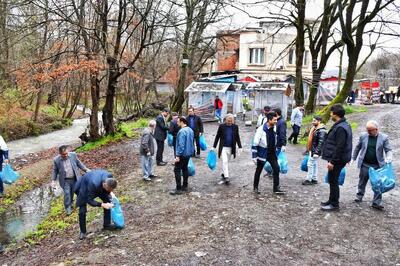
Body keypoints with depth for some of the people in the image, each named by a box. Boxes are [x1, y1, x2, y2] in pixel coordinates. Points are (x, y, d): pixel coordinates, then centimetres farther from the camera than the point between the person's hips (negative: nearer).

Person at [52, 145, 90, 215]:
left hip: (74, 179, 2)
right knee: (67, 193, -4)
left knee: (72, 192, 17)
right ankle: (68, 207, 17)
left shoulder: (73, 155, -11)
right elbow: (54, 170, -2)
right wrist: (53, 180, -7)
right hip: (65, 180, -2)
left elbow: (79, 163, 2)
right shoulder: (56, 160, -14)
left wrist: (86, 170, -5)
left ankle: (70, 203, 42)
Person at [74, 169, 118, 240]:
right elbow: (89, 200, -34)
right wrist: (102, 205, -41)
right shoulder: (94, 184, -46)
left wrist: (109, 192, -10)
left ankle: (107, 224, 15)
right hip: (85, 187, -5)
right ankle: (83, 232, 13)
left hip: (100, 187, 5)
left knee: (108, 202, 0)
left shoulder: (109, 176, -31)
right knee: (82, 211, -8)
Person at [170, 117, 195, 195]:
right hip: (189, 153, 9)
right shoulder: (190, 130, 8)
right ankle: (185, 186, 25)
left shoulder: (182, 131, -21)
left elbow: (181, 145, -24)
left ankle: (178, 189, -4)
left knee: (177, 170, -4)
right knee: (185, 168, 18)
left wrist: (178, 155, -21)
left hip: (182, 154, -9)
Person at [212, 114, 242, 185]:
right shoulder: (221, 126, -5)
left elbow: (237, 137, 8)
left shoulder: (235, 127, 0)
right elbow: (217, 136, 3)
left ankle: (223, 175, 26)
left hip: (231, 148, 2)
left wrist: (240, 147, 3)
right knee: (224, 161, -15)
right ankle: (226, 177, -16)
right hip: (223, 147, -2)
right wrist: (214, 147, 3)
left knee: (226, 162, 12)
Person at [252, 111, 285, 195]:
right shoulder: (261, 129, -19)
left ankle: (276, 188, 8)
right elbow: (255, 143, -17)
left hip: (272, 153, 5)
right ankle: (255, 187, 25)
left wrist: (275, 150, 19)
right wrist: (254, 156, -18)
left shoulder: (274, 128, 0)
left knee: (276, 168, -1)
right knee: (258, 171, 8)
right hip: (263, 153, -5)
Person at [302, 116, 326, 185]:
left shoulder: (321, 131, -18)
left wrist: (316, 152, -25)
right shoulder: (315, 128, 11)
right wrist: (309, 149, 20)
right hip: (312, 150, 9)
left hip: (316, 151, -9)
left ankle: (308, 179, 3)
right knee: (314, 164, 14)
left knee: (310, 164, -5)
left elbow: (321, 142, -23)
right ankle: (314, 179, 22)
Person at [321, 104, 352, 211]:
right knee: (332, 180, 19)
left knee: (333, 181, 1)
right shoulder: (343, 125, 11)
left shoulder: (341, 128, -22)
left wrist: (332, 161, -22)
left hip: (337, 160, -10)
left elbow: (339, 147, -25)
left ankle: (334, 204, 12)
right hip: (338, 159, 10)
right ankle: (331, 201, 31)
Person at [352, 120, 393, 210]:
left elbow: (388, 150, -5)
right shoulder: (363, 136, -2)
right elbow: (357, 148, 8)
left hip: (378, 165, -1)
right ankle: (359, 196, 32)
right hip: (365, 164, 1)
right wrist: (353, 158, 10)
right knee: (362, 182, 14)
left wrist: (388, 158, -24)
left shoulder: (384, 137, -6)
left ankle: (376, 203, 9)